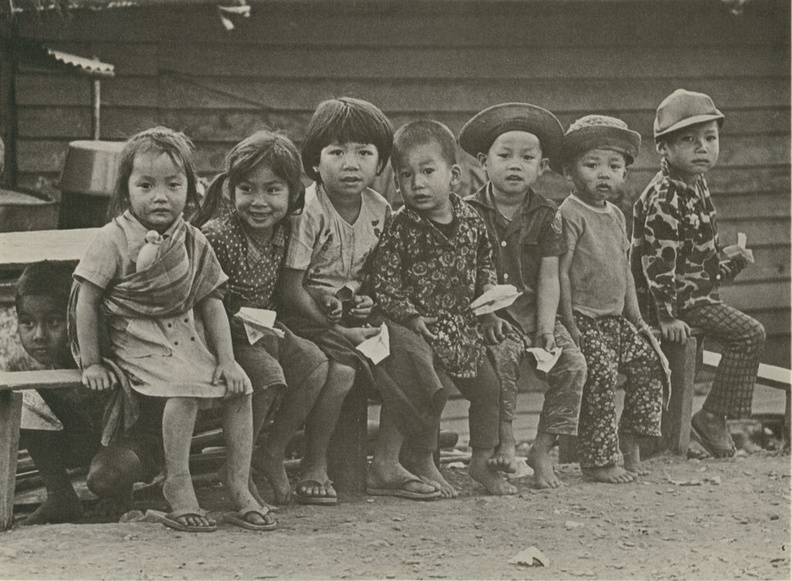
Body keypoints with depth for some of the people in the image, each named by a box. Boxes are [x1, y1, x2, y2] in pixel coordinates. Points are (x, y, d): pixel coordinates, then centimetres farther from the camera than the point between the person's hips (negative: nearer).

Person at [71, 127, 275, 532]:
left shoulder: (193, 243, 6)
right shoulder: (113, 240, -9)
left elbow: (211, 303, 8)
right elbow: (86, 301, -8)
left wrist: (226, 359, -3)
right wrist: (90, 362, -11)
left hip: (185, 340, 6)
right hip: (136, 343, -6)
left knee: (239, 389, -10)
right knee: (184, 390, -30)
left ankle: (239, 486, -3)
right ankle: (178, 489, -23)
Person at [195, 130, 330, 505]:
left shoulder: (283, 234, 1)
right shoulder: (216, 236, -20)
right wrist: (240, 326, -27)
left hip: (265, 329, 7)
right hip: (226, 334, -7)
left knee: (316, 362, -11)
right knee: (268, 375, -29)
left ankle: (274, 452, 2)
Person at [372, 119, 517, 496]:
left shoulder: (470, 222, 2)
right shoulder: (401, 231, -12)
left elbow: (485, 268, 15)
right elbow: (383, 285, -12)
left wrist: (489, 311, 7)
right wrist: (411, 317, -22)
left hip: (464, 326, 5)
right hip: (421, 326, -5)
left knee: (487, 386, 10)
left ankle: (482, 461, 25)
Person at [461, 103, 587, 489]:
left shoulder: (546, 216, 7)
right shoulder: (470, 213, 0)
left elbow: (548, 278, 3)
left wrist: (546, 327, -9)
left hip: (532, 310, 3)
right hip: (488, 312, -3)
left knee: (571, 362, -17)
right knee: (502, 353, -32)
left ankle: (543, 449, -8)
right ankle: (504, 441, -16)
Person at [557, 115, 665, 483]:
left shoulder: (616, 216, 14)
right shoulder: (570, 214, -12)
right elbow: (561, 271, -15)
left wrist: (636, 317, 17)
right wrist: (569, 323, -19)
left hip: (615, 317, 8)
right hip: (584, 318, -8)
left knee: (647, 362, 1)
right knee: (601, 373, -17)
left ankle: (630, 441, 12)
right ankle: (597, 461, -12)